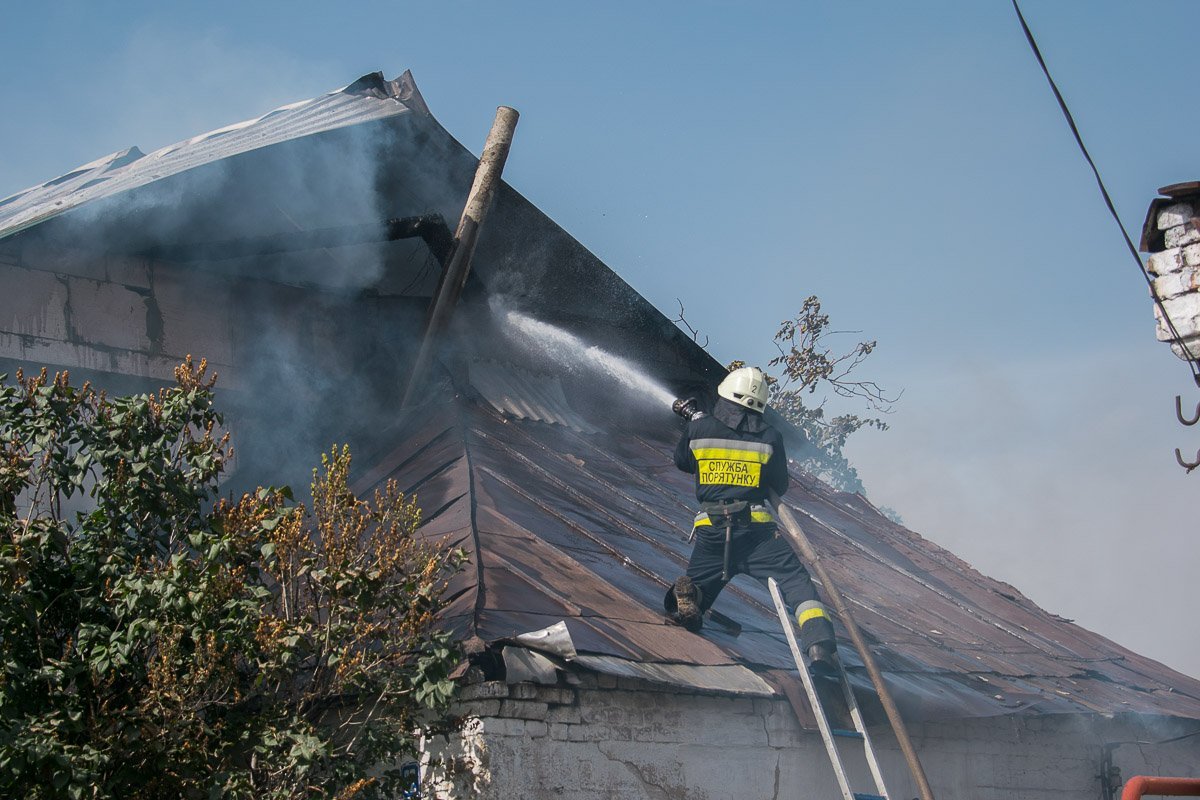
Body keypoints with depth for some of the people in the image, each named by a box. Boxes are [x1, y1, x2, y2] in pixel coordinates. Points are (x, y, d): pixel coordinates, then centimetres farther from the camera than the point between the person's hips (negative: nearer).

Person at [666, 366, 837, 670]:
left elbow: (682, 462, 23)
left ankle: (688, 594, -20)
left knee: (697, 584, 17)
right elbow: (781, 487, 12)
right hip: (756, 529, -1)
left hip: (711, 532, 1)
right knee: (796, 581, 1)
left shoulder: (700, 428, 3)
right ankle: (819, 643, -23)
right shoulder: (770, 437, 2)